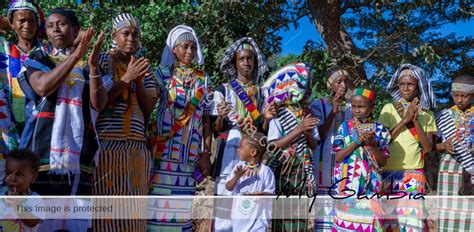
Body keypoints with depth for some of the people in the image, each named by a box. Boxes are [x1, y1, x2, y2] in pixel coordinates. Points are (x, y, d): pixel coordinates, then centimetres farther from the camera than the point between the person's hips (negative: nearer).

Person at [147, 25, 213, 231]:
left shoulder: (203, 79, 11)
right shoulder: (162, 73, 4)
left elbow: (206, 118, 10)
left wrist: (206, 153, 4)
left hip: (190, 153, 2)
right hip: (162, 150, -2)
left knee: (182, 205, 3)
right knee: (157, 202, -5)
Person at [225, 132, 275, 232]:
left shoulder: (265, 171, -12)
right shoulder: (239, 167, 0)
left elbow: (270, 193, -9)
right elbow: (228, 187, -3)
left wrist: (261, 194, -31)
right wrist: (237, 176, -22)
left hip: (256, 219, -5)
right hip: (239, 218, 5)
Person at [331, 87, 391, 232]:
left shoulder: (379, 130, 1)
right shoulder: (345, 127, 2)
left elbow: (383, 162, 1)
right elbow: (337, 157, -4)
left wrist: (372, 144, -15)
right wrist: (357, 142, -13)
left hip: (369, 185, 0)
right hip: (347, 185, 0)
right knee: (346, 220, 5)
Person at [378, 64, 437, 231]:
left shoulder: (426, 114, 7)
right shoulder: (389, 109, 2)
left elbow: (428, 147, 0)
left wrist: (416, 121, -11)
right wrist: (405, 119, -13)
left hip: (414, 174, 1)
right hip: (389, 172, -1)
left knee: (412, 217, -4)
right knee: (387, 217, 2)